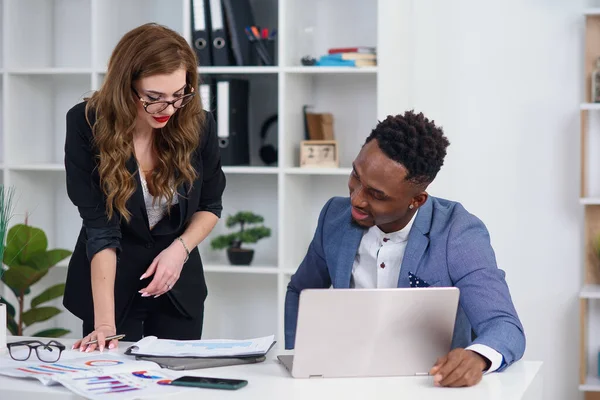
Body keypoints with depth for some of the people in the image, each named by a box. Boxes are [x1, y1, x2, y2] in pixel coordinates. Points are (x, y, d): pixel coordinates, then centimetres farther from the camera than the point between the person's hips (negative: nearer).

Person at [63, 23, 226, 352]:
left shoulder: (198, 124, -14)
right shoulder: (86, 124, -20)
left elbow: (210, 205, 3)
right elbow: (99, 226, -24)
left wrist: (180, 248, -16)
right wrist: (104, 322, -30)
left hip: (178, 285, 2)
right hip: (109, 283, -2)